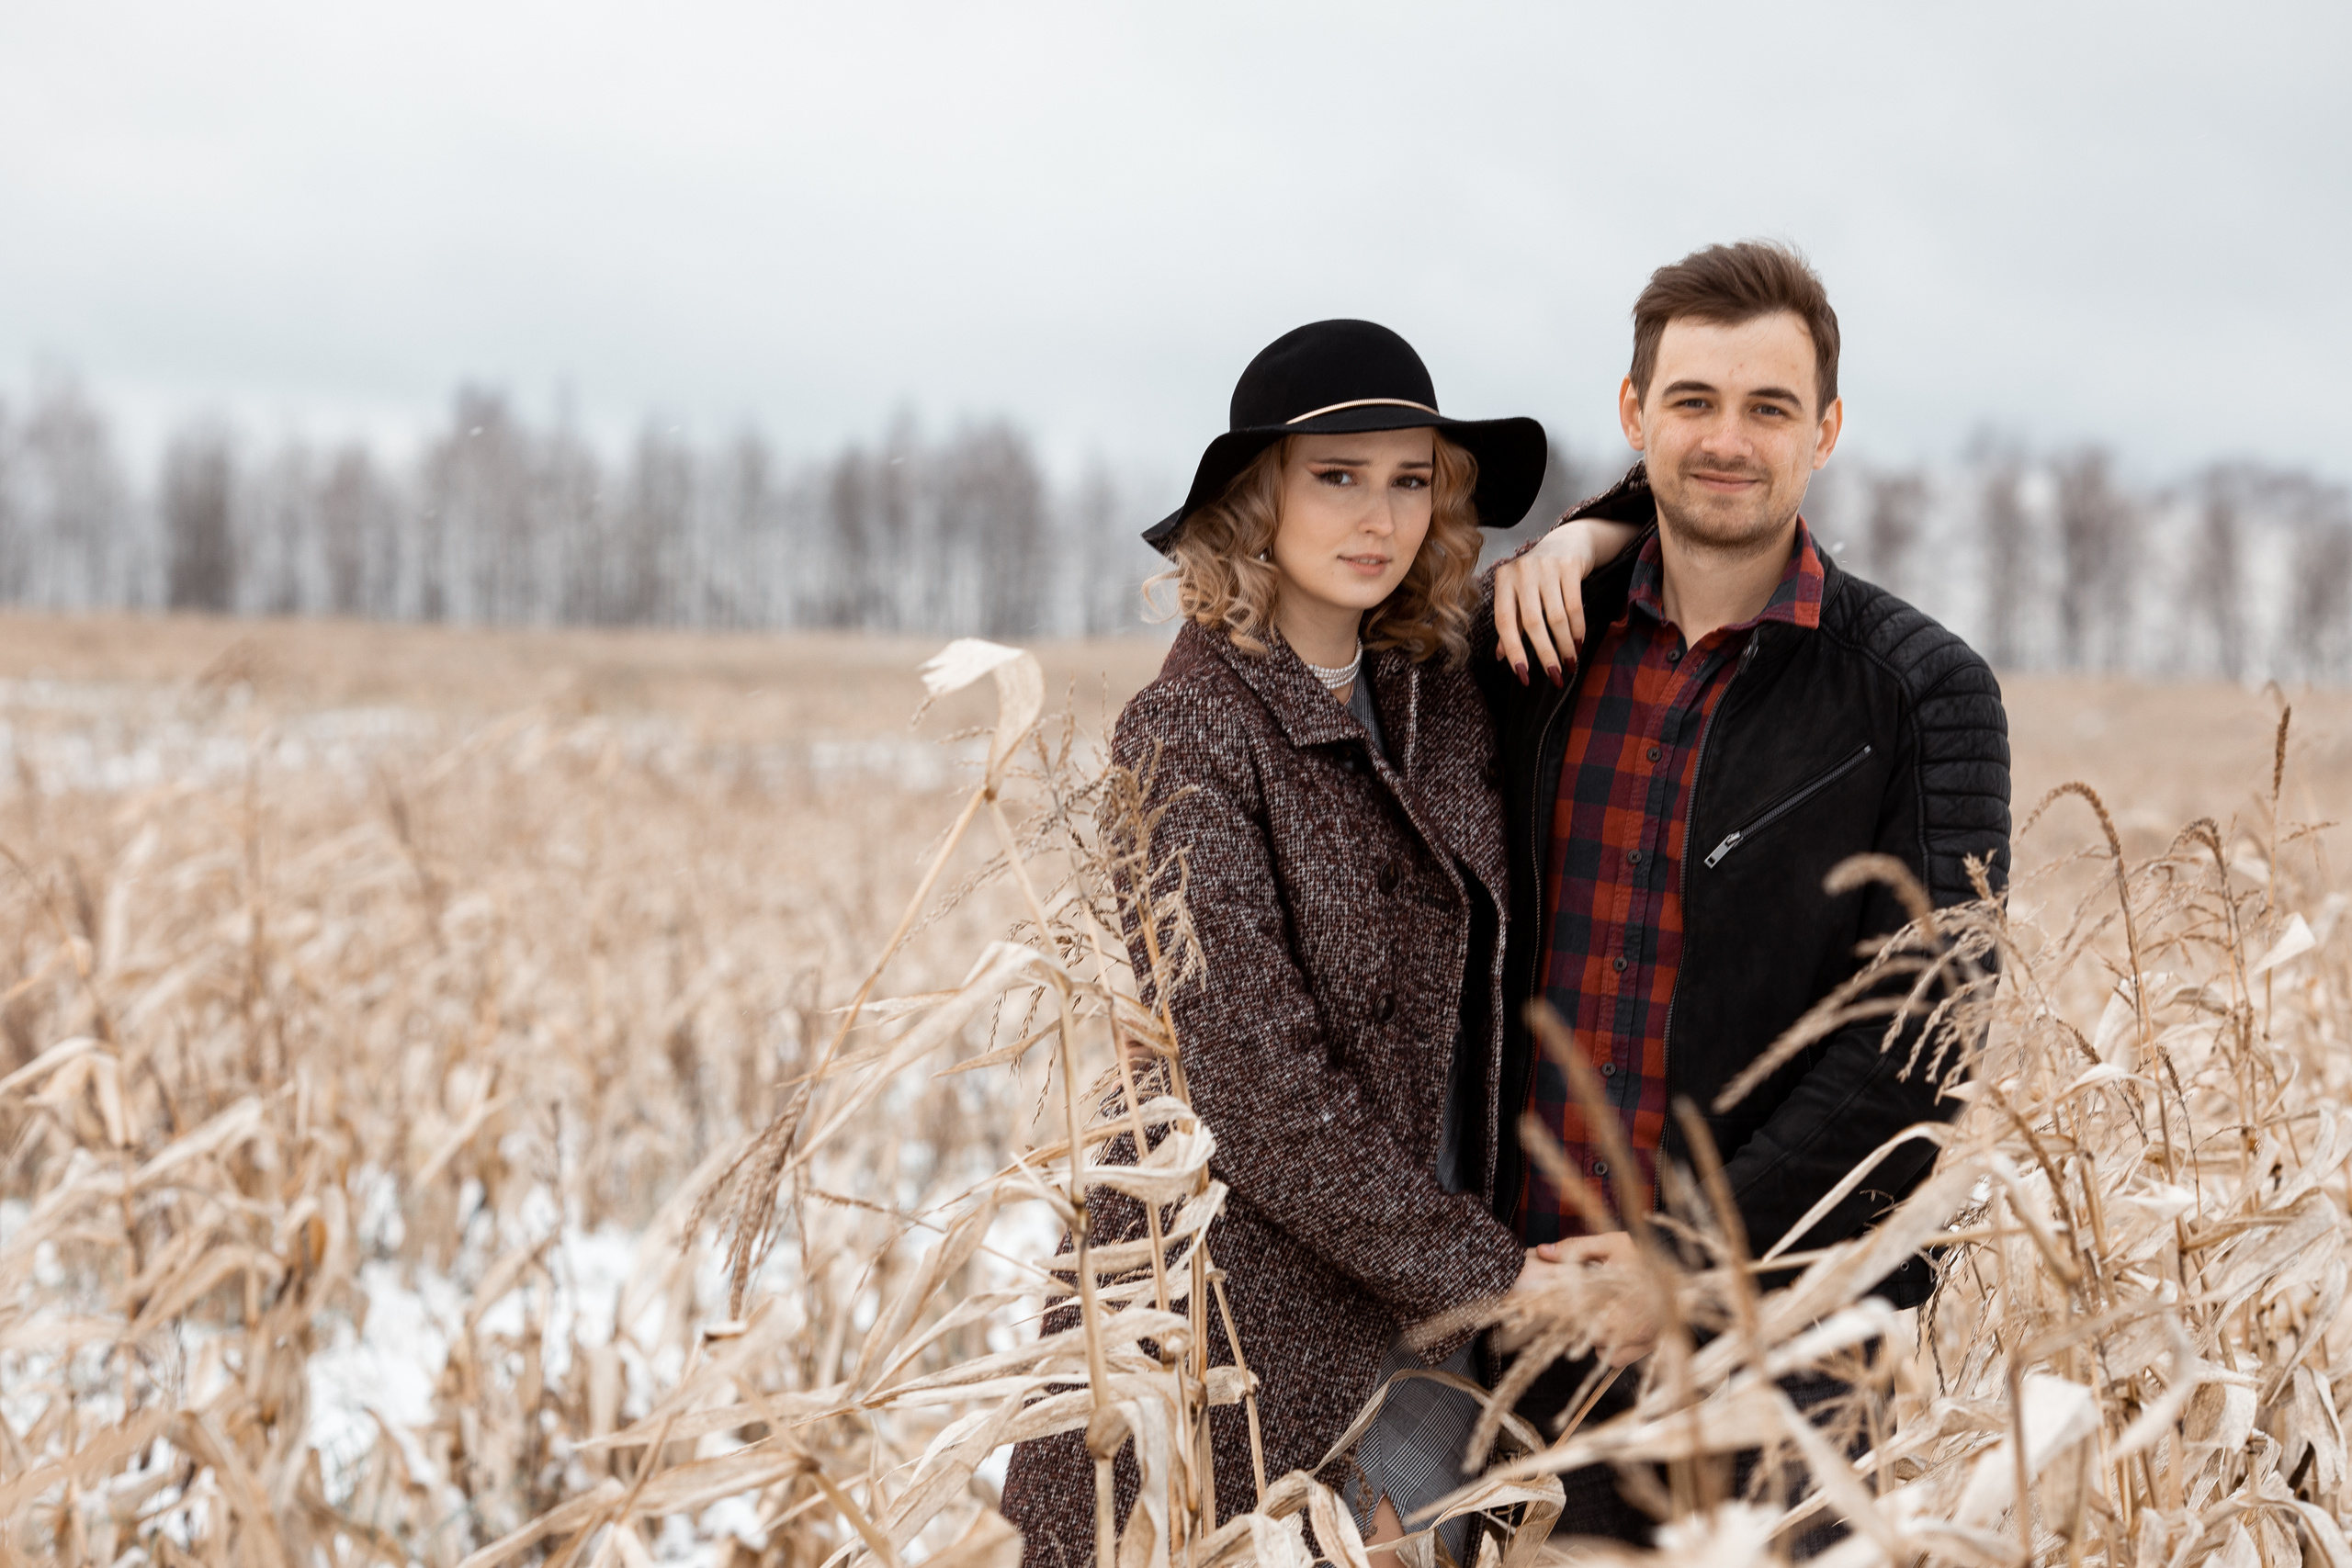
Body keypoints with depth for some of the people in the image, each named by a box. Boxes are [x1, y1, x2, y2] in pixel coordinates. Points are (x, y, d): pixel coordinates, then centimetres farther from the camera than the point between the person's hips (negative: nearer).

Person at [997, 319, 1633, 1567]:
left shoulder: (1439, 691, 5)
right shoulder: (1188, 736, -13)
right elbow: (1259, 1084, -18)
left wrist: (1590, 540, -1)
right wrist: (1482, 1271, -15)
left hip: (1427, 1305, 6)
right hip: (1243, 1312, -6)